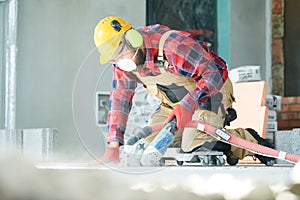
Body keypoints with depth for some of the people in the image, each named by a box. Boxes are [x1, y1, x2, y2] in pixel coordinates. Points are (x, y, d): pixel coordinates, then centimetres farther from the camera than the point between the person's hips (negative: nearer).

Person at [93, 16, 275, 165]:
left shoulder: (173, 45, -34)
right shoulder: (123, 62, -11)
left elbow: (214, 75, -36)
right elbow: (120, 99, -9)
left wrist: (187, 105, -49)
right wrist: (113, 147, -16)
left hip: (211, 92, -8)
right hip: (174, 103, 8)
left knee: (195, 145, -25)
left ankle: (249, 140, -1)